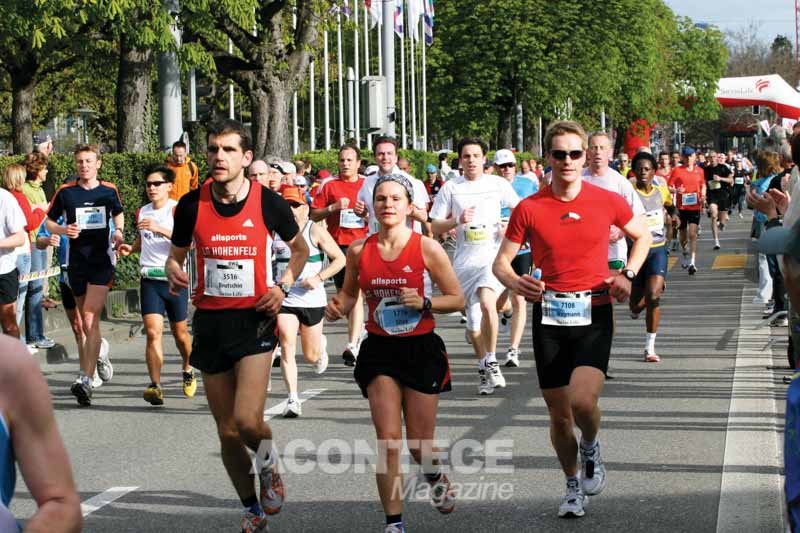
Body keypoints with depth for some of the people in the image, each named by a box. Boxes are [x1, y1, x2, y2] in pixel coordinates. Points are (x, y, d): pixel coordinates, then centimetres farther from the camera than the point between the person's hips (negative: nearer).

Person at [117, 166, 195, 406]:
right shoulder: (142, 212, 12)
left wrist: (159, 228, -29)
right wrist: (131, 248, 9)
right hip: (149, 278, 3)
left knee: (180, 332, 11)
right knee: (153, 332, -12)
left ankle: (188, 371, 39)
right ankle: (155, 386, -18)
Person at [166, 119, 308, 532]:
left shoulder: (269, 203, -6)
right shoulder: (192, 205, -2)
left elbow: (300, 248, 12)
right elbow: (176, 255, 13)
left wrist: (283, 285, -4)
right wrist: (174, 273, -10)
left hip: (254, 318, -3)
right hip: (210, 322, 3)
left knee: (247, 420, -20)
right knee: (227, 431, 8)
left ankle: (268, 464, 15)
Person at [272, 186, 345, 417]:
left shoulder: (315, 230, -6)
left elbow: (340, 259, -5)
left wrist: (319, 278, -17)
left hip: (312, 300, -1)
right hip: (284, 299, 1)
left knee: (311, 355, 11)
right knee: (287, 347, -16)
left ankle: (321, 345, 49)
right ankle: (293, 399, -13)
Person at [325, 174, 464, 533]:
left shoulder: (427, 248, -8)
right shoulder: (359, 251, -1)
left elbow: (457, 299, -2)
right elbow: (349, 293, 16)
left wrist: (423, 303, -18)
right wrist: (338, 307, -5)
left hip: (421, 350, -1)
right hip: (379, 351, 1)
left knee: (420, 442, 5)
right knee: (388, 440, -8)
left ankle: (435, 478, 42)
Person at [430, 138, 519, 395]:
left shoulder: (498, 184, 4)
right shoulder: (451, 188, 5)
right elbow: (435, 227, 4)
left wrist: (510, 227, -5)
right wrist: (457, 221, -14)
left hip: (492, 255, -2)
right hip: (464, 260, 2)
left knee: (487, 303, -28)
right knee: (473, 323, 8)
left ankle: (491, 362, -16)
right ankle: (483, 369, 27)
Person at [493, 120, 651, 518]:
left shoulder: (607, 201, -2)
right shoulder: (529, 208, -2)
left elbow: (642, 236, 16)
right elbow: (500, 263, 3)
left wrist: (628, 275, 0)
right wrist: (515, 283, -19)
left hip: (594, 314, -1)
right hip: (549, 317, 1)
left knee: (583, 400, -22)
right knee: (559, 414, 7)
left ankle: (590, 448, 13)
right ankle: (574, 485, 31)